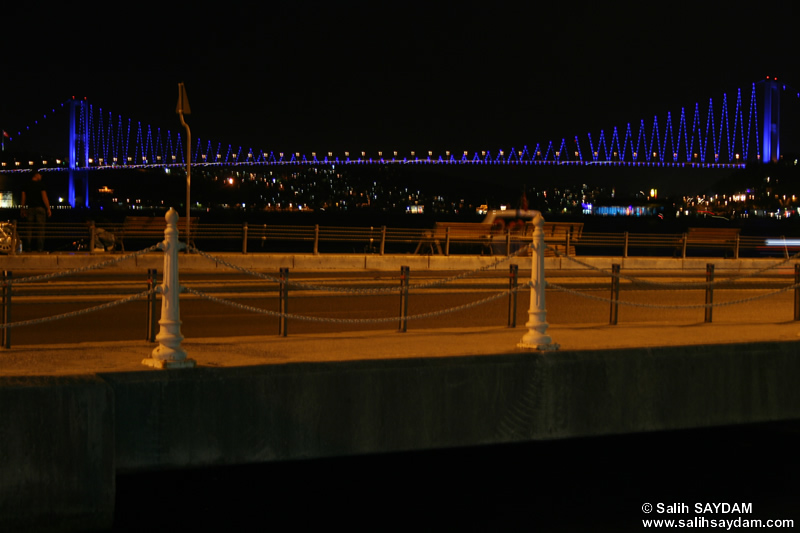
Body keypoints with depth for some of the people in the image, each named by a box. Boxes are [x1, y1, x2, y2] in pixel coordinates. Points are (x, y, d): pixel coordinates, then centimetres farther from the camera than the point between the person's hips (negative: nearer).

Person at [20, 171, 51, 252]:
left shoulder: (27, 186, 8)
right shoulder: (40, 185, -4)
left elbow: (23, 199, 9)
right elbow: (44, 198, -9)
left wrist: (23, 210, 15)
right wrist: (48, 209, -6)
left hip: (30, 208, 4)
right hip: (40, 208, -4)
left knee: (29, 228, 6)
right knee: (40, 229, -4)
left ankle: (28, 246, 0)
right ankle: (40, 247, -10)